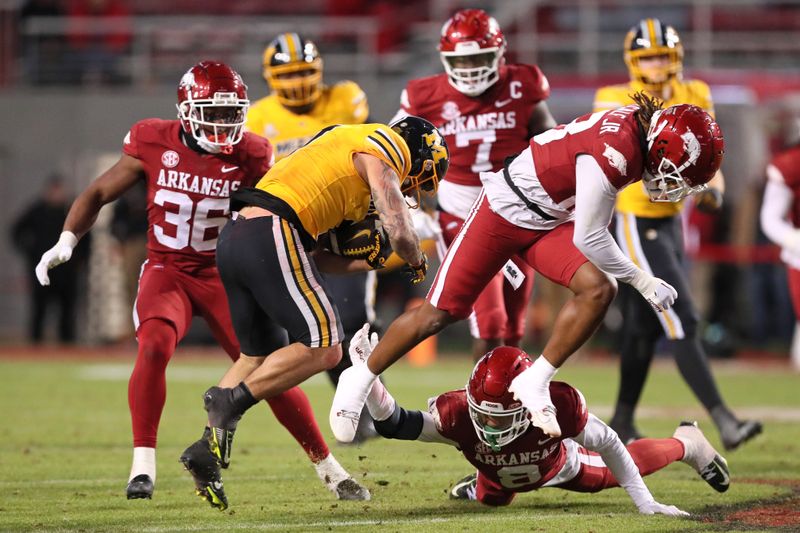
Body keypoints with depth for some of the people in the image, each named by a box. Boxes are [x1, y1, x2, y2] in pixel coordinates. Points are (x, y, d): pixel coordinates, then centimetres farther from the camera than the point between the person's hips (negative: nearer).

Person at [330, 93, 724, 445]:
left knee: (598, 290, -17)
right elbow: (589, 239, -27)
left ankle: (534, 383, -7)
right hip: (505, 211, -7)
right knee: (439, 313, 1)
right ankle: (361, 379, 21)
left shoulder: (641, 125, -9)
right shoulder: (613, 152, -34)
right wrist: (643, 281, -17)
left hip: (550, 222, 7)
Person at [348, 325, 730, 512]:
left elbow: (608, 444, -32)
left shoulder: (559, 406, -48)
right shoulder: (458, 414, -45)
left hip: (560, 465, -1)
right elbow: (394, 424, -50)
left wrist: (644, 502, -29)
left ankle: (686, 444, 53)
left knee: (623, 469, 24)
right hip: (498, 473, 1)